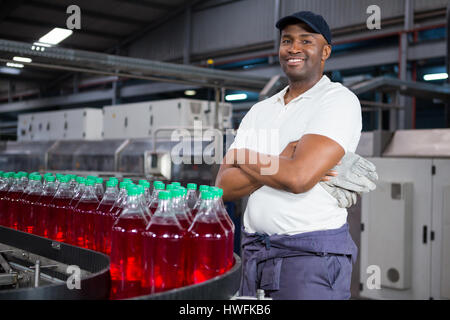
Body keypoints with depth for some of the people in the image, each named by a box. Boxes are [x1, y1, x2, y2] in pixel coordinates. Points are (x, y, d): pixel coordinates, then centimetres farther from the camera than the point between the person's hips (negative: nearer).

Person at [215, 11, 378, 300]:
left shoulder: (339, 100, -7)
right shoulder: (261, 110, 12)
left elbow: (299, 177, -21)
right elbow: (225, 186, 2)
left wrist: (243, 155, -4)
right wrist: (283, 161, -12)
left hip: (312, 255, -6)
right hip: (254, 253, 6)